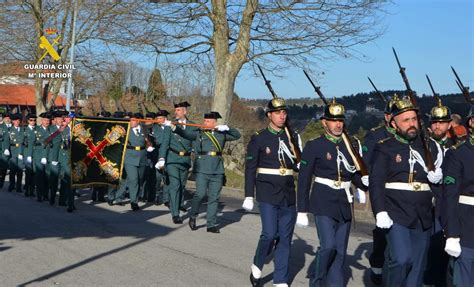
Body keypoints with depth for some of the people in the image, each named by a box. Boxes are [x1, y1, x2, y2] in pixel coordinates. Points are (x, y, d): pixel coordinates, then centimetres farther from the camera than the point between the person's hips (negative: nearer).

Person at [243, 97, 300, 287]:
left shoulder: (293, 137, 8)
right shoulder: (259, 138, -1)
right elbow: (250, 169, 0)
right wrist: (249, 196, -3)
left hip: (288, 195, 4)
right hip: (267, 194, -4)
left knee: (285, 238, 5)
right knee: (270, 233, -12)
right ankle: (257, 266, 15)